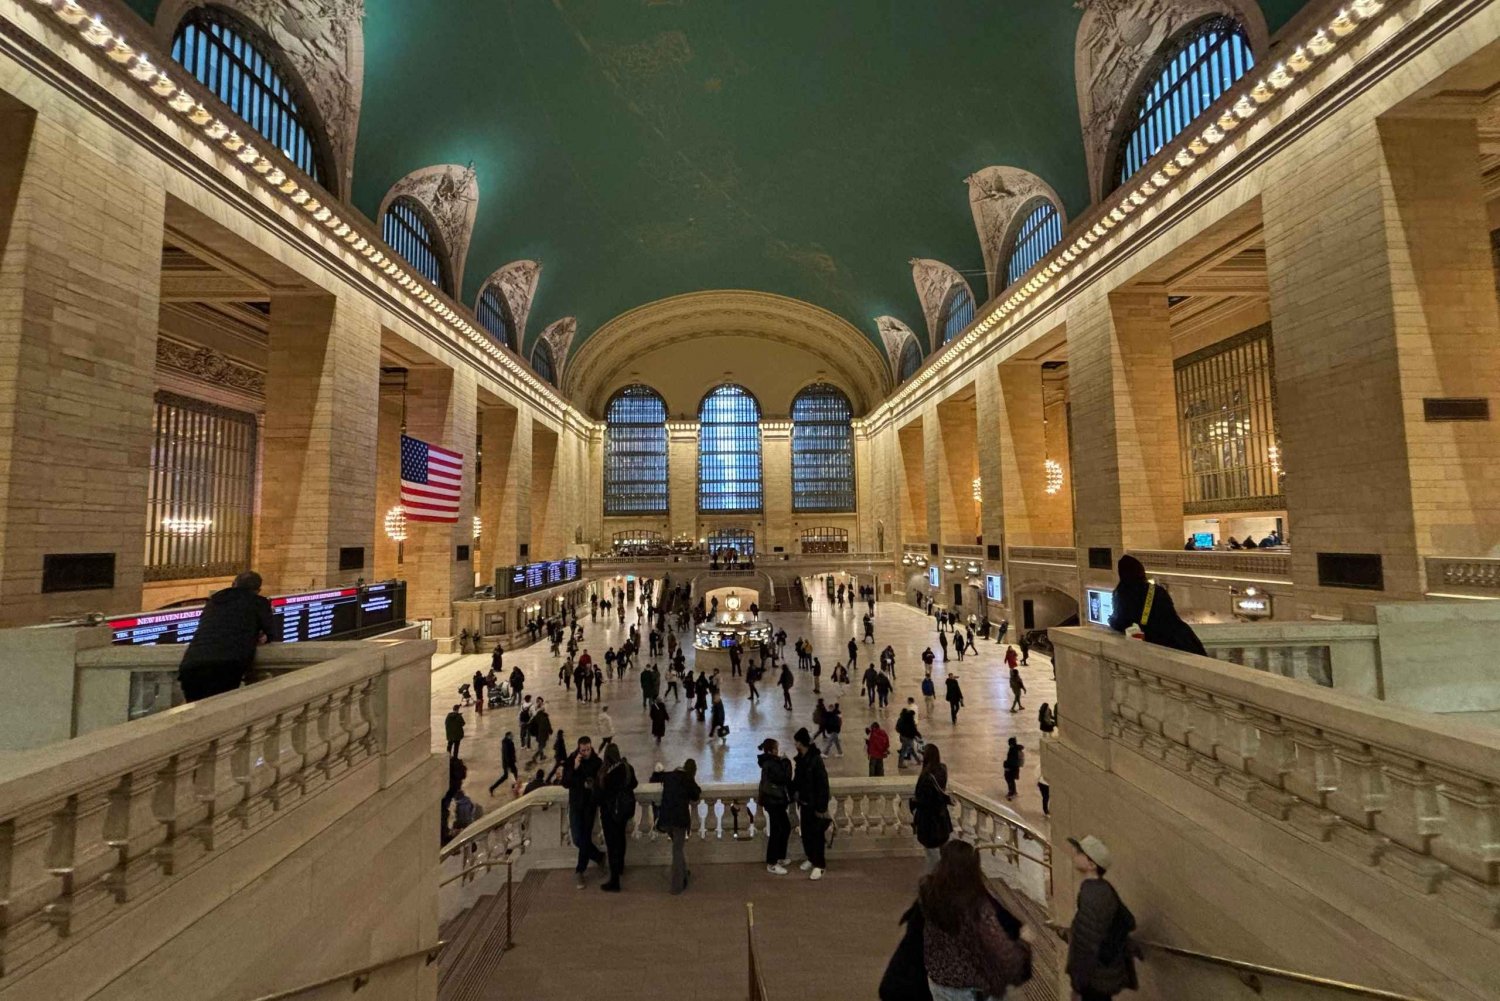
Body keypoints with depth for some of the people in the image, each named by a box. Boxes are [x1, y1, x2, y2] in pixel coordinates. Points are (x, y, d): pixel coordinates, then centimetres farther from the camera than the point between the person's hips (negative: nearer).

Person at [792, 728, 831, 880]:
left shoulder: (816, 759, -24)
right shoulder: (800, 759, 1)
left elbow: (823, 785, -21)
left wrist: (821, 807, -19)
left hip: (815, 804, -8)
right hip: (804, 802, 8)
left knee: (816, 835, 4)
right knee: (805, 833, 17)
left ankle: (819, 865, 19)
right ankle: (811, 858, 36)